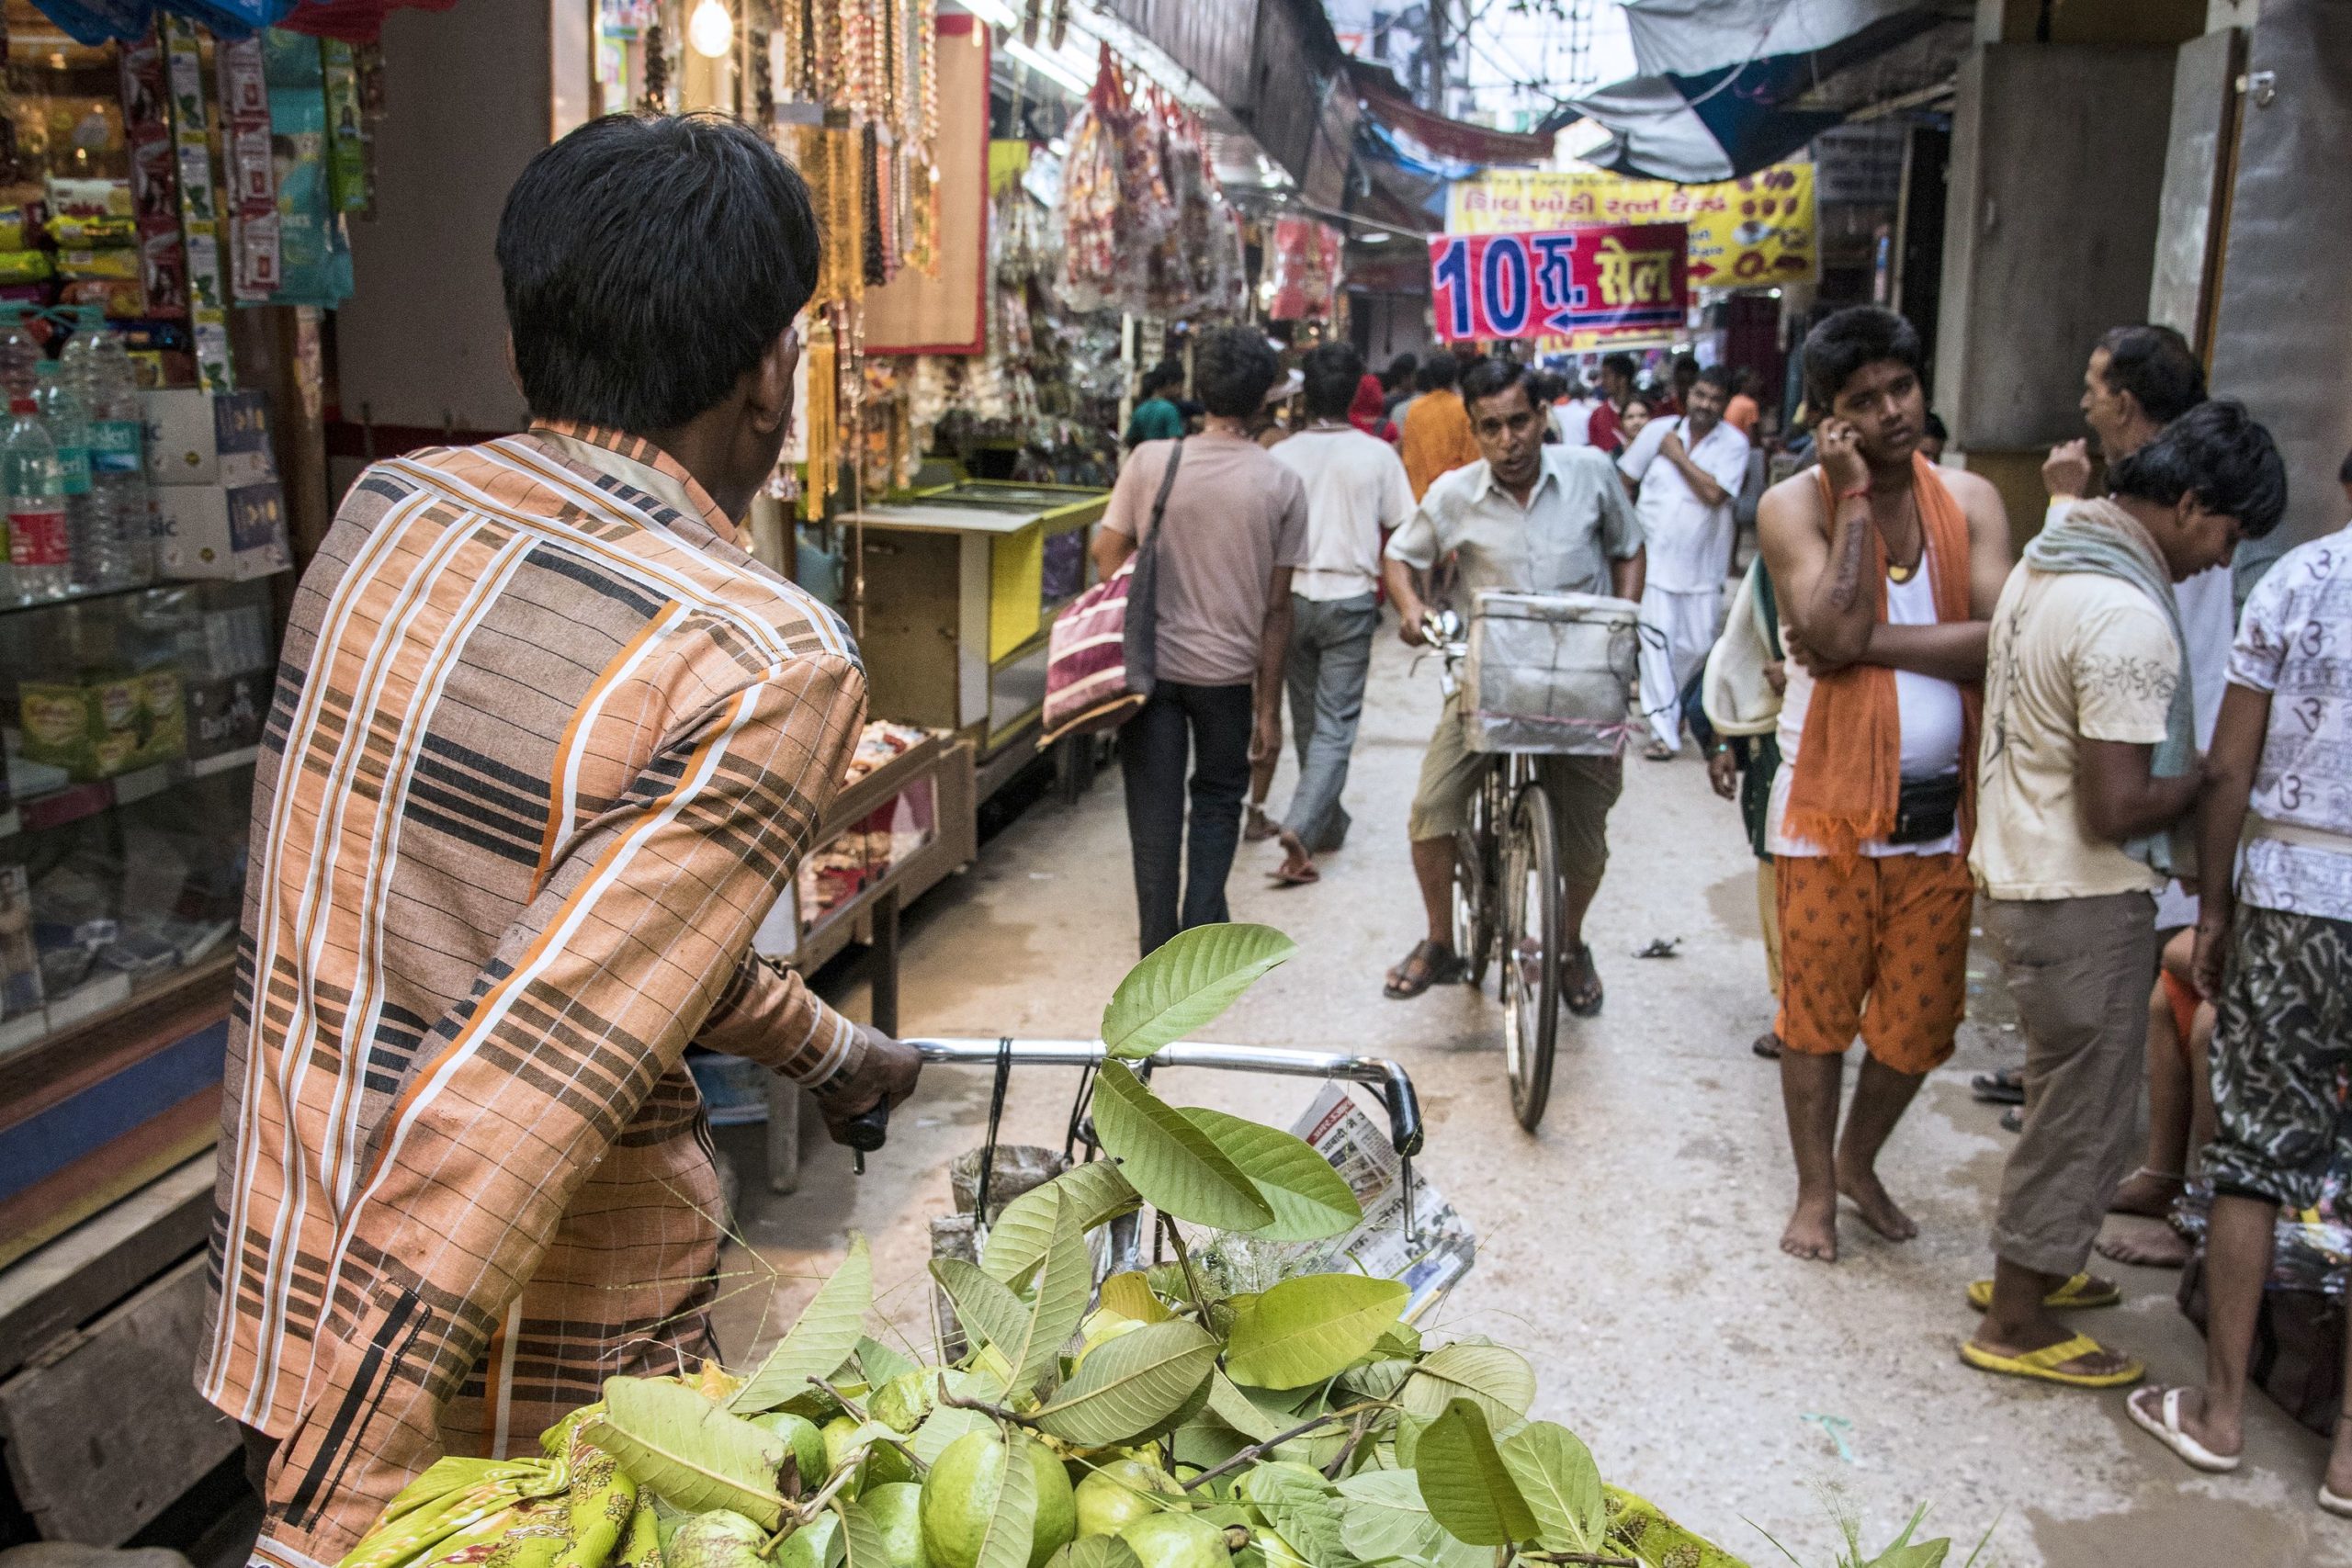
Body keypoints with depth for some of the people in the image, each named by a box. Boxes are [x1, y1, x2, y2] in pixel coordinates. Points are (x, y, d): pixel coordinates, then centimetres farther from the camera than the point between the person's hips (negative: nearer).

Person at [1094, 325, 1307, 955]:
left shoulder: (1151, 461, -8)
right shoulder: (1281, 485, -7)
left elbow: (1106, 552, -3)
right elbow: (1277, 608, -4)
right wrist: (1269, 706, 2)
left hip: (1150, 663, 0)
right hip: (1228, 671, 0)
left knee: (1155, 809, 9)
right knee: (1217, 798, 20)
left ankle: (1158, 950, 14)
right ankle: (1201, 931, 17)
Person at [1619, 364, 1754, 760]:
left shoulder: (1733, 443, -4)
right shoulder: (1659, 429, 0)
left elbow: (1715, 493, -19)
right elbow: (1625, 480, 9)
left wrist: (1678, 455, -12)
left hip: (1702, 564, 1)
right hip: (1654, 558, 0)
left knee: (1697, 645, 7)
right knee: (1656, 643, -7)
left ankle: (1667, 704, 34)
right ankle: (1663, 730, -3)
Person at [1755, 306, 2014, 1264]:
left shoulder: (1970, 502, 3)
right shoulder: (1795, 504, -6)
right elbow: (1833, 630, -22)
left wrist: (1872, 641, -19)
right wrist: (1855, 496, -18)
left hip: (1939, 808, 3)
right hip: (1829, 805, -3)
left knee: (1919, 1021, 12)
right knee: (1817, 1012, 8)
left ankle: (1858, 1159, 37)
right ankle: (1816, 1191, 27)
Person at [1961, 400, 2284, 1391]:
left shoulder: (2045, 564, 6)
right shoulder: (2128, 619, -25)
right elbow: (2117, 808, -26)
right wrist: (2213, 778, -9)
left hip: (2015, 869, 10)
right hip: (2083, 900, -10)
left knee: (2067, 1092, 24)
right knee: (2085, 1109, 5)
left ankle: (2026, 1265, 38)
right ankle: (2016, 1324, 18)